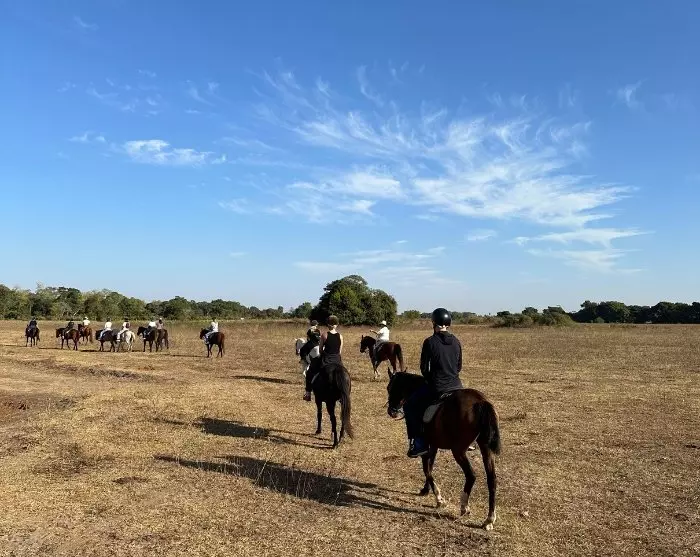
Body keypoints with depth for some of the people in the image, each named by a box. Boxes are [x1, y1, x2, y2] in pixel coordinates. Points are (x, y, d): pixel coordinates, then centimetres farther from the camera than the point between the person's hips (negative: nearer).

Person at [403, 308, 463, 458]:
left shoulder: (430, 342, -11)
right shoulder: (456, 341, 4)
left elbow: (424, 368, -6)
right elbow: (459, 367, 11)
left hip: (437, 388, -5)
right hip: (456, 386, 5)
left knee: (410, 406, 13)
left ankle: (418, 443, 6)